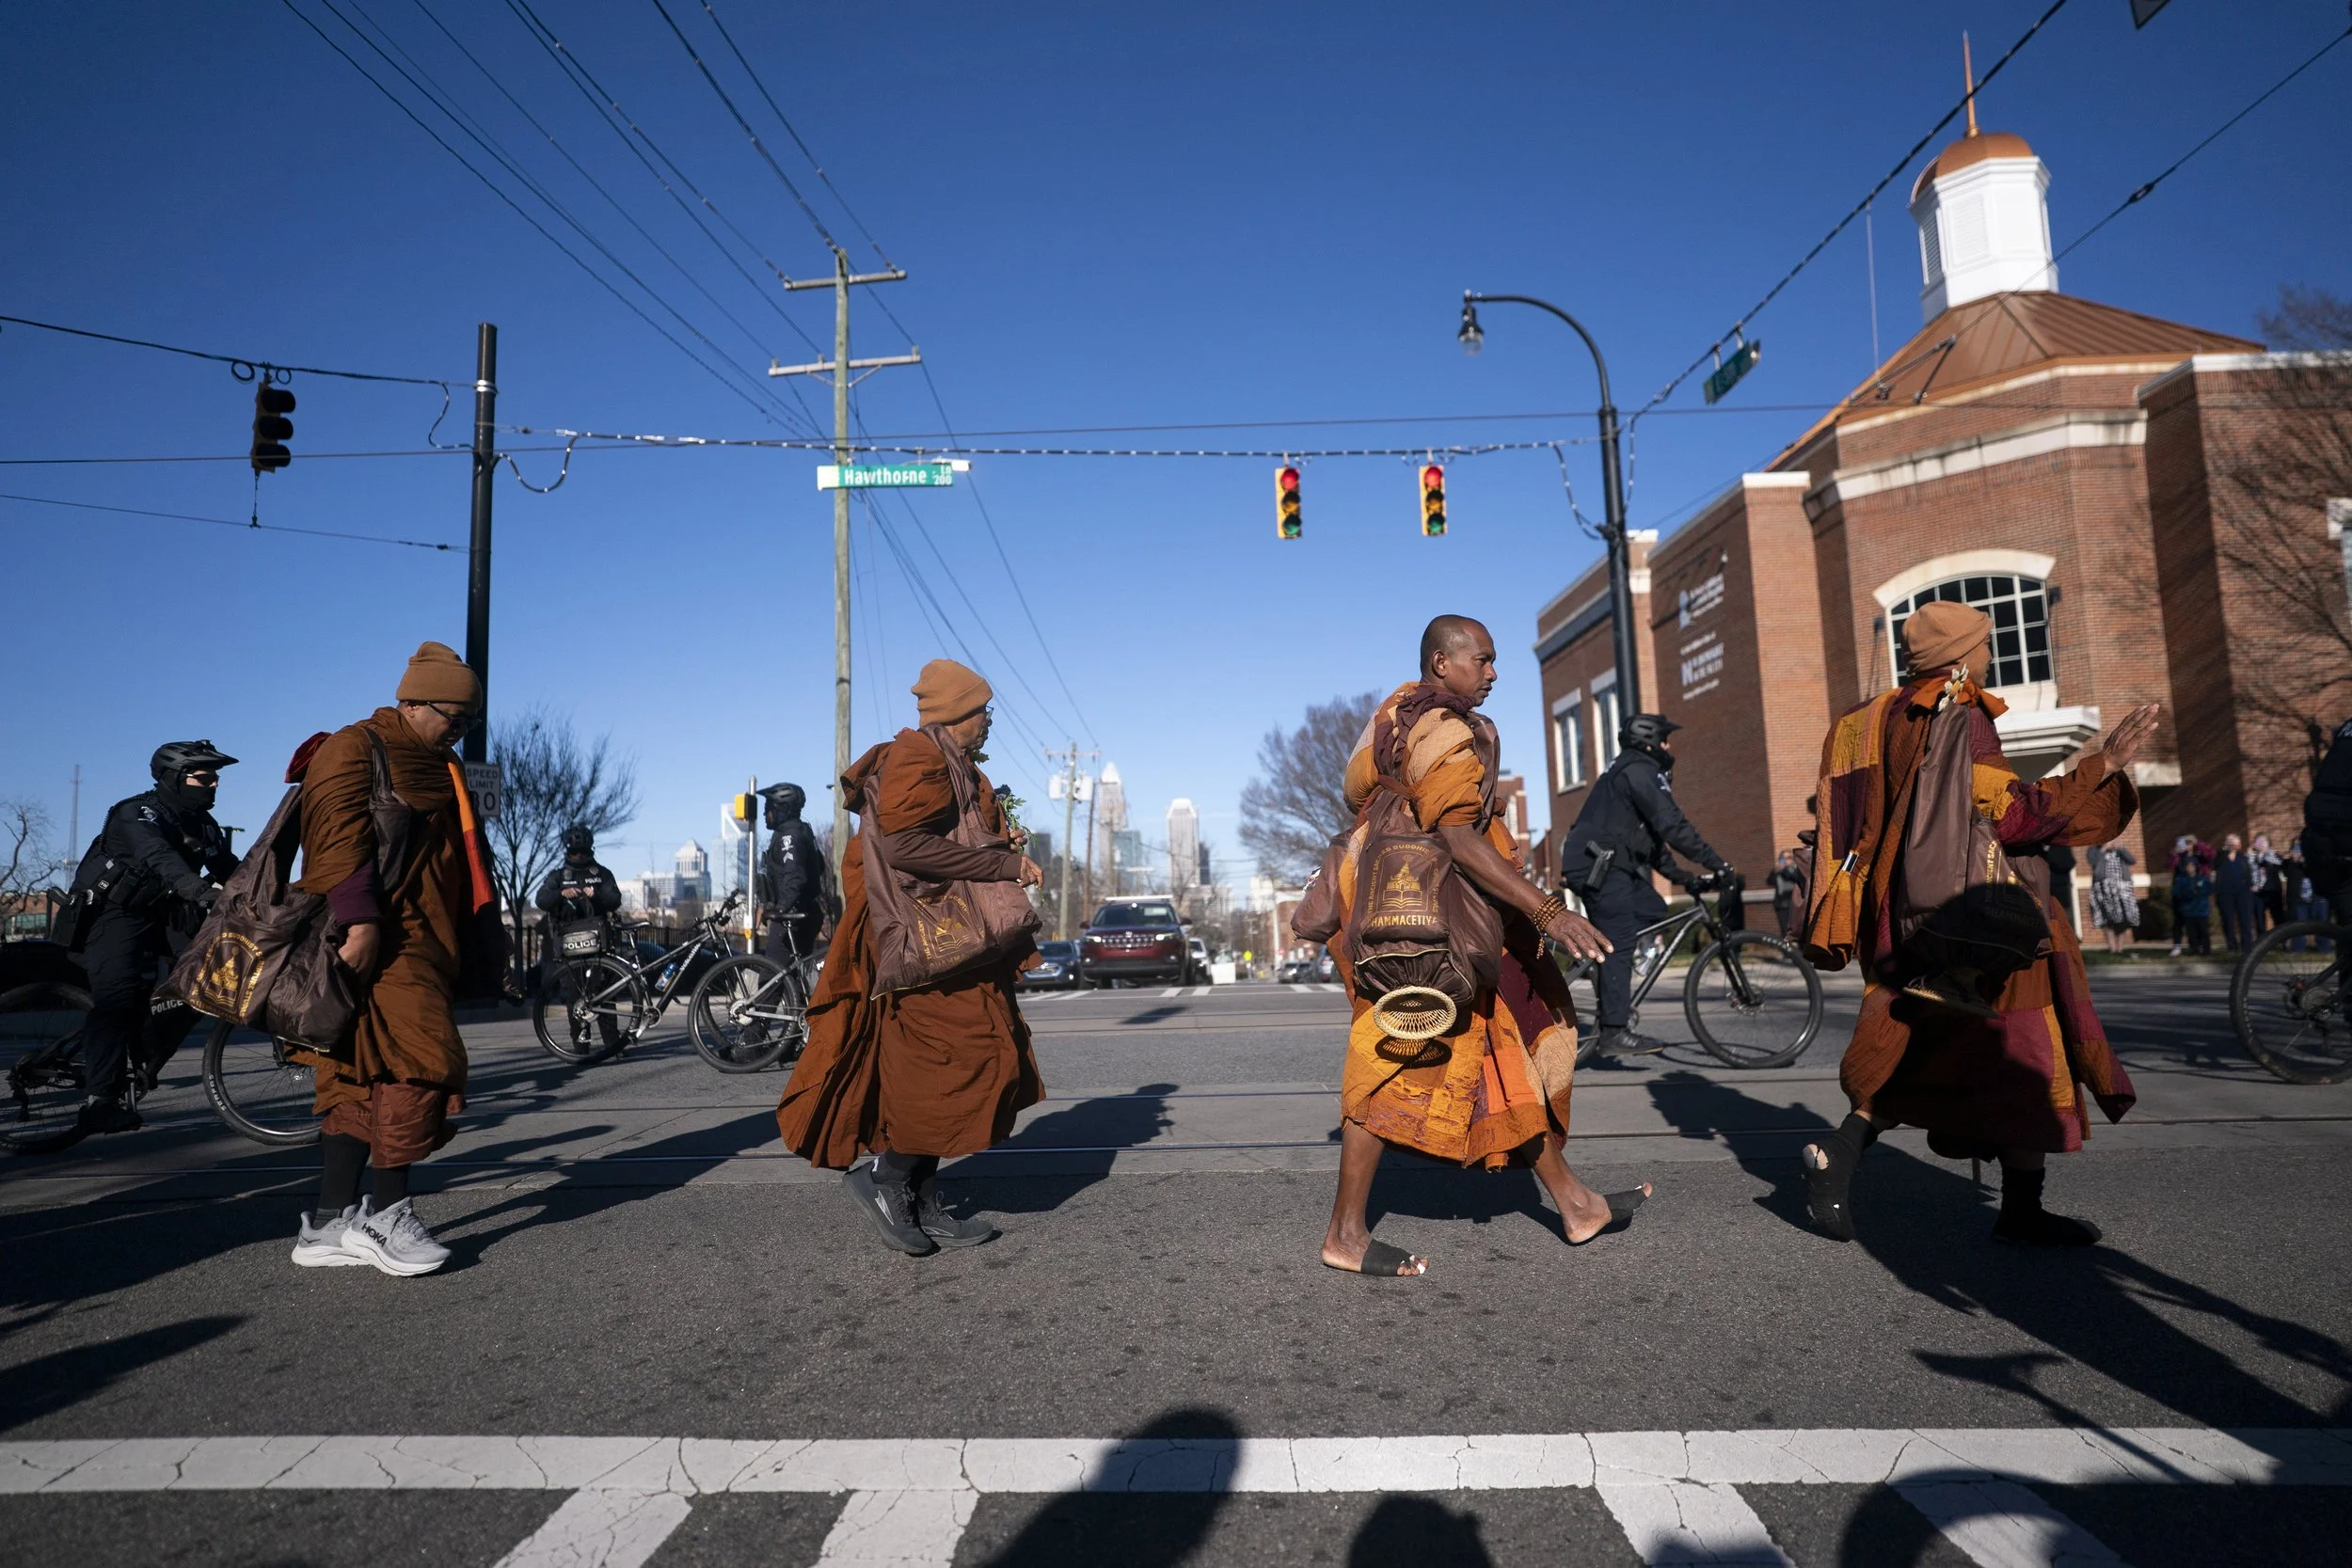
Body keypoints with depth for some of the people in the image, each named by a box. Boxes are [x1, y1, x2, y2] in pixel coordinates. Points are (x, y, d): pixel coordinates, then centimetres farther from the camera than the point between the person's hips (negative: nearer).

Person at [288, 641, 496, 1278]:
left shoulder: (438, 770, 24)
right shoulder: (354, 749, -4)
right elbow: (339, 841, -17)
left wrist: (462, 950, 24)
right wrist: (361, 925, -27)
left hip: (422, 944, 9)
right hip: (378, 942, -9)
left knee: (367, 1078, 9)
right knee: (418, 1059, -14)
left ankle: (330, 1224, 14)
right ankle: (386, 1213, -3)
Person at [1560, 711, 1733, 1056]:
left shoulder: (1637, 772, 25)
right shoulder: (1639, 770, -8)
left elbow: (1653, 840, 26)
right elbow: (1672, 824, -18)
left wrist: (1686, 879, 21)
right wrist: (1716, 862, -16)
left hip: (1608, 866, 10)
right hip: (1600, 867, -10)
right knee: (1619, 944, -10)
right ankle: (1615, 1033, -8)